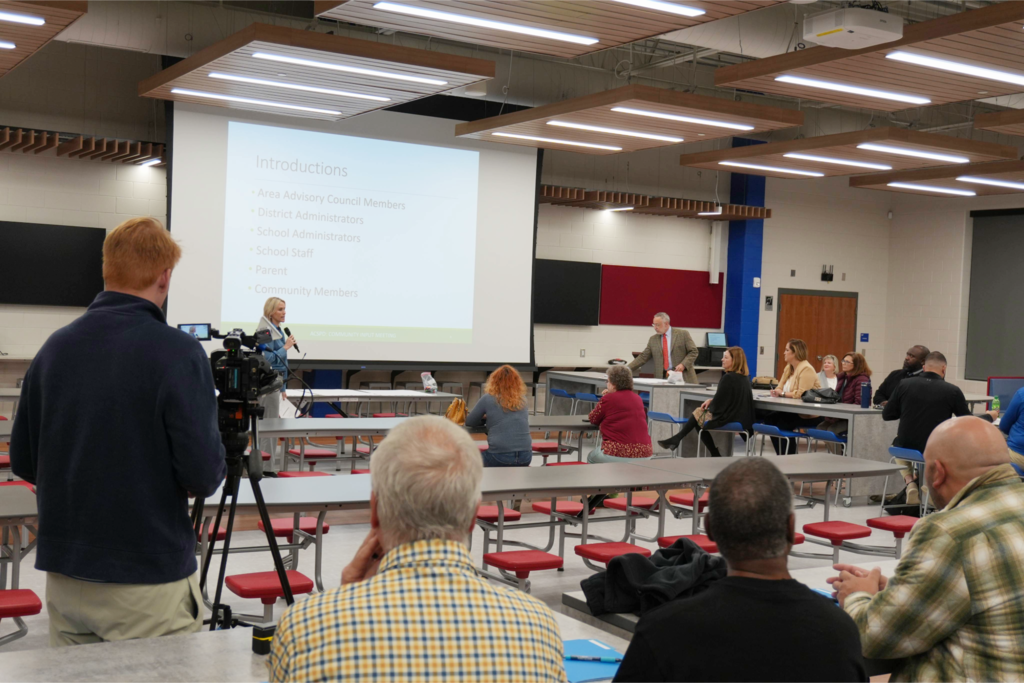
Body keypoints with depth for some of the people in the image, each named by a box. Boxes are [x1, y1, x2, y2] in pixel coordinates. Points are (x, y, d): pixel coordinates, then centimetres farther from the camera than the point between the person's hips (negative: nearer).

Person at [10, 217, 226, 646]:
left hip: (64, 574, 6)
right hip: (149, 580, -6)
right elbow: (203, 476, -18)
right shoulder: (177, 352, -15)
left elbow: (23, 462, 9)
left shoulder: (54, 348, 3)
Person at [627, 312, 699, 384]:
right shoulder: (653, 339, 12)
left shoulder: (683, 334, 2)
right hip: (662, 378, 3)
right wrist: (628, 369, 0)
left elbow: (693, 352, 1)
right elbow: (643, 357, 11)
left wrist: (683, 364, -15)